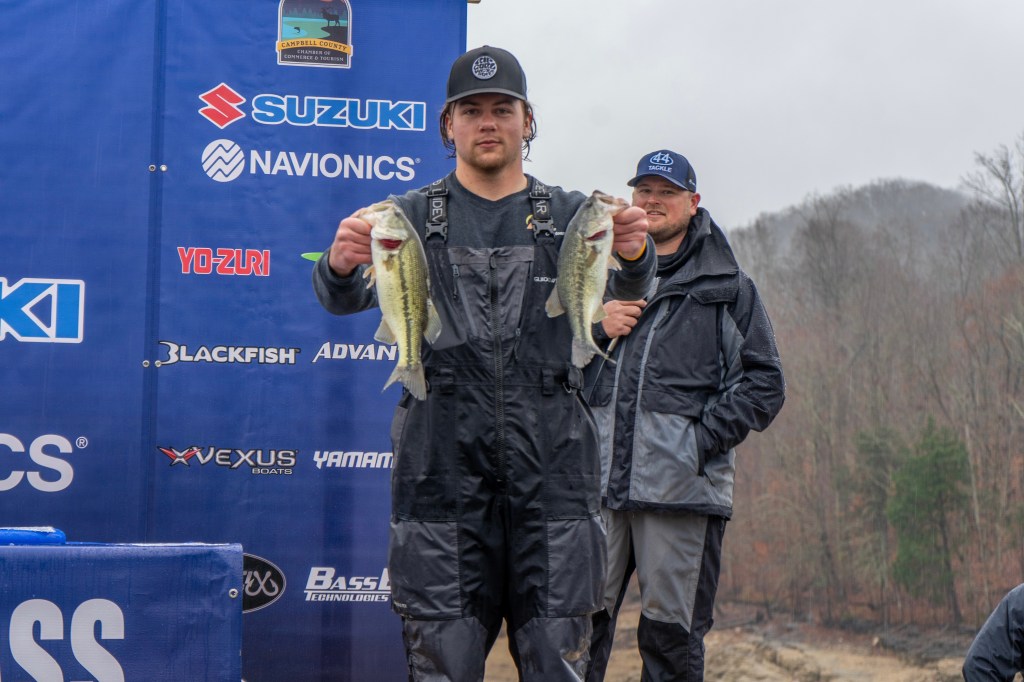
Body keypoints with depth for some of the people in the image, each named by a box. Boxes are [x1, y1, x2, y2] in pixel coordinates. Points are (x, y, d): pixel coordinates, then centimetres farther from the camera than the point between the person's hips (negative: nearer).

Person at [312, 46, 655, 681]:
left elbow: (626, 286, -8)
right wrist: (340, 264, -30)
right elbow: (350, 296, -6)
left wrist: (635, 254, -33)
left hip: (552, 462, 1)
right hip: (443, 458, 0)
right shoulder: (414, 217, 10)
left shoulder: (570, 215, 11)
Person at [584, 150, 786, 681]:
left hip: (682, 486, -1)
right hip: (594, 479, 2)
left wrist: (703, 438, -5)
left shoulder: (729, 287, 13)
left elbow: (764, 383, 8)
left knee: (672, 634, 1)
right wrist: (593, 328, -1)